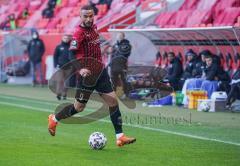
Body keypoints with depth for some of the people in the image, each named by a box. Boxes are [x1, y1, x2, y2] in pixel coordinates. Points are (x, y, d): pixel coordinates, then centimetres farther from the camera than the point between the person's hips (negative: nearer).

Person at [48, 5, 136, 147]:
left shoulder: (94, 27, 8)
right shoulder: (79, 33, -16)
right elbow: (71, 54, -20)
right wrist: (80, 69, -33)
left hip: (100, 71, 7)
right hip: (88, 74, -7)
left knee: (113, 100, -2)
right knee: (79, 107, 2)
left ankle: (120, 137, -2)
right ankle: (54, 119, 28)